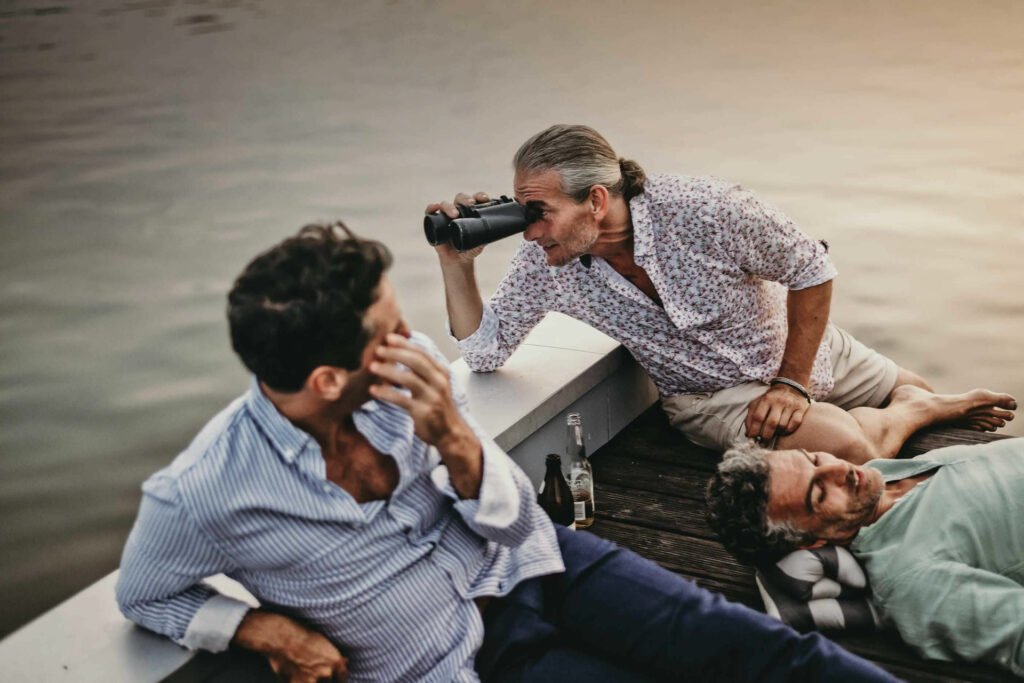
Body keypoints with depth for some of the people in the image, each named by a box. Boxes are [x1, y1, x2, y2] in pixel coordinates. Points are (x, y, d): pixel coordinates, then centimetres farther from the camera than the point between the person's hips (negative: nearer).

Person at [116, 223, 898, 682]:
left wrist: (452, 438, -28)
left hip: (521, 568, 4)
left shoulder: (412, 370, -15)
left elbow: (516, 523, -8)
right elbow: (144, 594, -1)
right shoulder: (203, 497, -23)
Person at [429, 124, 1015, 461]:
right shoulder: (547, 264, -20)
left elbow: (813, 270, -17)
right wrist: (457, 264, -29)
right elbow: (483, 350, -13)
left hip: (801, 346, 0)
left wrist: (792, 381, -18)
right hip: (711, 395, 0)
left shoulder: (703, 210, -30)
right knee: (849, 449, -22)